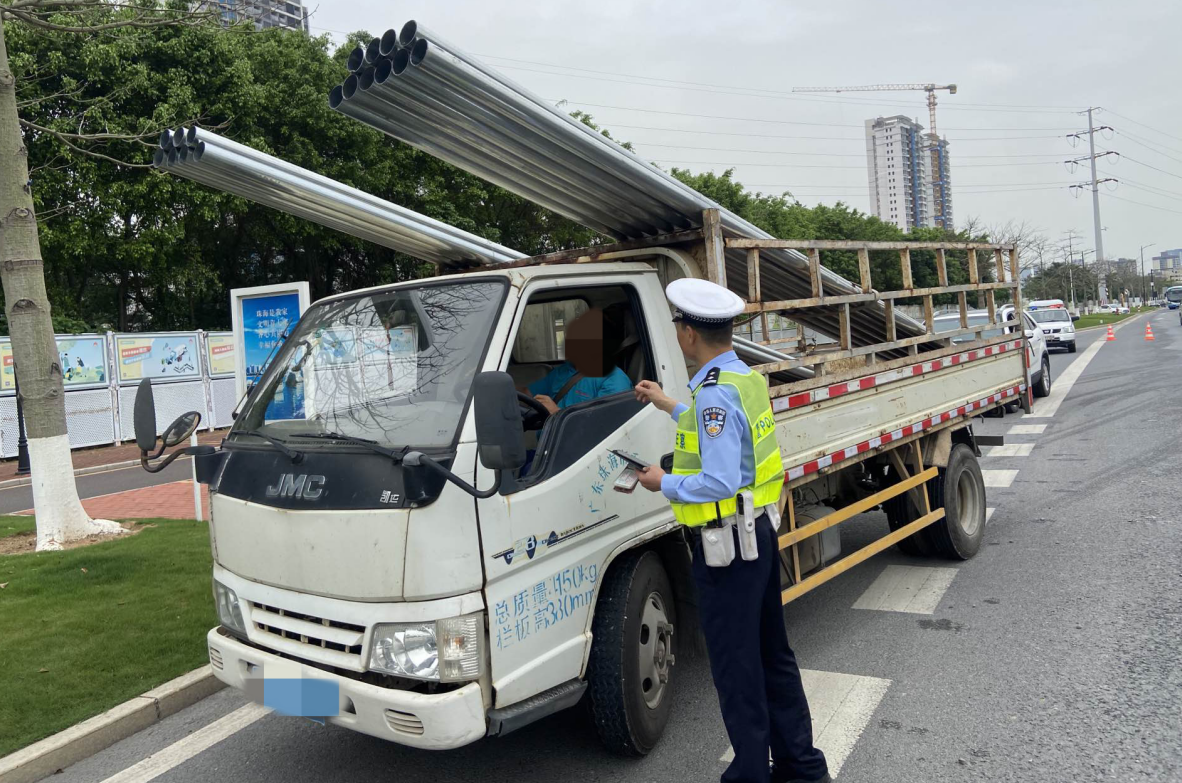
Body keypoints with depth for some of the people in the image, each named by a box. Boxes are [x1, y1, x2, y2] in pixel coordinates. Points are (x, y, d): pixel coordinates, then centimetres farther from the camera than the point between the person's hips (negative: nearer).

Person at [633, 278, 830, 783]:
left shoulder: (715, 395, -22)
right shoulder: (749, 378, 7)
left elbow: (719, 483, -26)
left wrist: (664, 484, -10)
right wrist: (668, 405, 29)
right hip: (761, 533, 10)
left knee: (736, 667, 4)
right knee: (773, 655, 19)